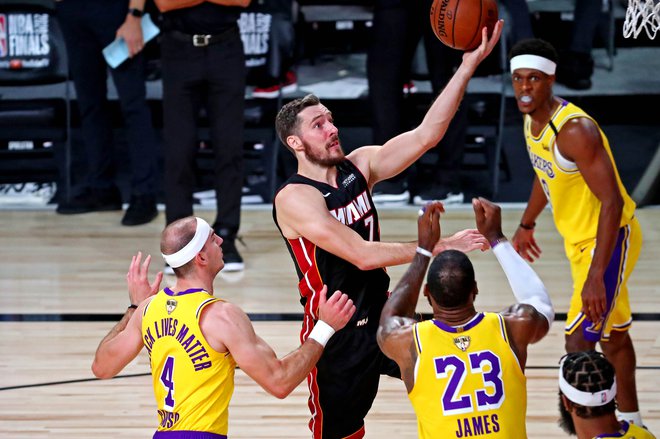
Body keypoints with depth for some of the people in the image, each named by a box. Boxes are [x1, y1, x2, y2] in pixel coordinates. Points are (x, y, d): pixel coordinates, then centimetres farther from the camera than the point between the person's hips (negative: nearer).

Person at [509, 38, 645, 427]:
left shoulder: (575, 129, -30)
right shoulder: (532, 119, -2)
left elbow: (612, 201, -32)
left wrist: (596, 275, -37)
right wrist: (527, 224, 30)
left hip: (609, 238, -9)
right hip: (579, 238, 9)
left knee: (579, 341, -13)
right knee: (612, 333, 22)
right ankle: (630, 421, 38)